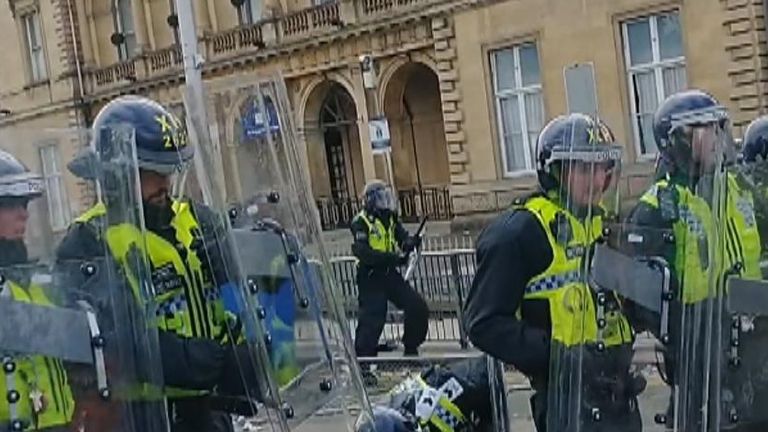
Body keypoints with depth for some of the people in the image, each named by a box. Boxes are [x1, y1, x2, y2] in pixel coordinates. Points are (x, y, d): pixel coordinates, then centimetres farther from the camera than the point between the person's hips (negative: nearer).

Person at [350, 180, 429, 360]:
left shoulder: (390, 219, 10)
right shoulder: (361, 222, -12)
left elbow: (402, 237, 8)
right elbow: (362, 252, -23)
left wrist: (409, 242, -18)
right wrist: (392, 257, -30)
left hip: (389, 273, 7)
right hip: (370, 277, -7)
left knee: (418, 308, 5)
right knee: (371, 320, -9)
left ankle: (411, 349, 22)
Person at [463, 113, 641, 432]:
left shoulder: (601, 223, 12)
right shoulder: (520, 231, -15)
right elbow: (486, 323, -19)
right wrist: (555, 354, -26)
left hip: (617, 387, 8)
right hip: (567, 395, -8)